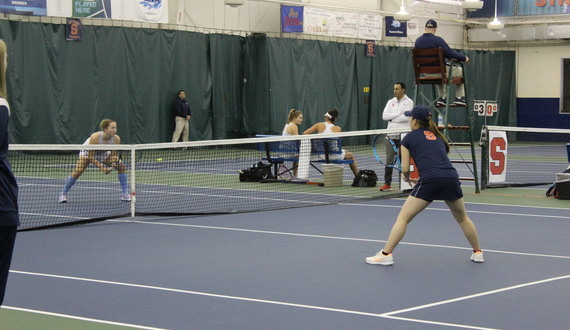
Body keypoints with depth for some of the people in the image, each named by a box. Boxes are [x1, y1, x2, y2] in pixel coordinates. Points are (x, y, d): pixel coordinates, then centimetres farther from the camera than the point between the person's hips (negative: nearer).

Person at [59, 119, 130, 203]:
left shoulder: (116, 139, -26)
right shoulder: (95, 137, -37)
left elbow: (113, 155, -12)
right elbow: (90, 156, -31)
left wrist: (113, 162, -34)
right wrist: (101, 166, -41)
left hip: (104, 154, 4)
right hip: (88, 153, -4)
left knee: (122, 166, -14)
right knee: (78, 171, -27)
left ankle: (125, 194, -5)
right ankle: (63, 194, -8)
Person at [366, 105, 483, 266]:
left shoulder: (409, 138, 13)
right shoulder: (438, 136, 27)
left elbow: (405, 169, 9)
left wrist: (407, 178, 31)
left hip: (430, 180, -5)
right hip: (451, 177, 5)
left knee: (403, 217, 4)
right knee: (462, 218, 25)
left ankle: (386, 254, 0)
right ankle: (477, 252, 32)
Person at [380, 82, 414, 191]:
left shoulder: (408, 102, -1)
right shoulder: (391, 102, 13)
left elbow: (406, 117, -15)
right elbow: (384, 116, 0)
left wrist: (392, 118, -6)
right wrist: (398, 114, -8)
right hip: (392, 135, 4)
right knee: (389, 159, -1)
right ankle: (387, 183, 2)